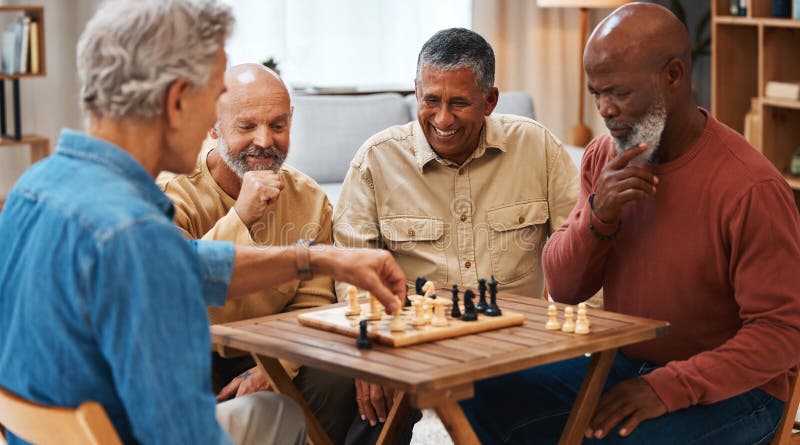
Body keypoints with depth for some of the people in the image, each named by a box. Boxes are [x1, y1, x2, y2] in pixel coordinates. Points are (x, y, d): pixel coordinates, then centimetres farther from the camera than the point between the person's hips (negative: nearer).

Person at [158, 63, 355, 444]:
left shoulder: (309, 200, 1)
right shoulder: (173, 192, -14)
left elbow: (313, 303, -1)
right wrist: (240, 219, -33)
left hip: (267, 353, 4)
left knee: (336, 383, -23)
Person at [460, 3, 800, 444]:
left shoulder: (751, 188, -20)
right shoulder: (603, 156, 1)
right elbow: (563, 288, 3)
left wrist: (667, 388, -26)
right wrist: (598, 217, -17)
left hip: (727, 391, -6)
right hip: (624, 366, 6)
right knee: (483, 400, -10)